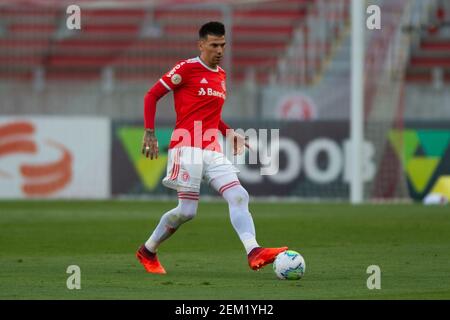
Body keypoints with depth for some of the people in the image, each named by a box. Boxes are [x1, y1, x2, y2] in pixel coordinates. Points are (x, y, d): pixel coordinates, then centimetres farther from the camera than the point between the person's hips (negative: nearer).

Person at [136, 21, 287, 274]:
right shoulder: (187, 69, -3)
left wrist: (231, 134, 16)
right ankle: (147, 252, 13)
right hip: (187, 148, -7)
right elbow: (152, 95, -2)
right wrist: (150, 133, -11)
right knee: (187, 211, -7)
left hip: (213, 151, 7)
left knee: (239, 197, -13)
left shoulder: (221, 75, 19)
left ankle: (254, 252, -27)